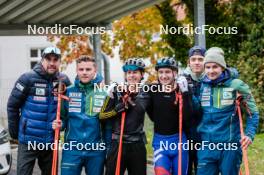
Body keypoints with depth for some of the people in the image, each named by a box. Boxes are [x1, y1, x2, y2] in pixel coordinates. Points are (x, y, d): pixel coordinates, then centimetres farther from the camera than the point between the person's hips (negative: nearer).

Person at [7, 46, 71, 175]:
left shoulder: (64, 81, 1)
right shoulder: (28, 78, -10)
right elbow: (12, 105, -4)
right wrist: (14, 130, 0)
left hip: (51, 140, 4)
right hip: (28, 140, -4)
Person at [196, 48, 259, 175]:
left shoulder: (236, 85, -4)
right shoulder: (202, 86, 6)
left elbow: (252, 112, 0)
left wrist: (250, 134, -13)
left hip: (230, 145, -3)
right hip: (206, 145, 3)